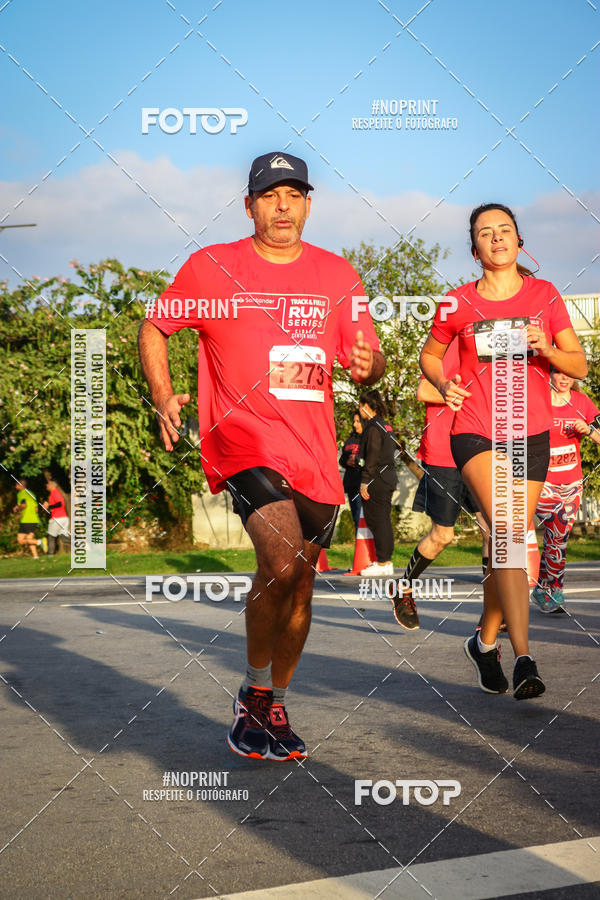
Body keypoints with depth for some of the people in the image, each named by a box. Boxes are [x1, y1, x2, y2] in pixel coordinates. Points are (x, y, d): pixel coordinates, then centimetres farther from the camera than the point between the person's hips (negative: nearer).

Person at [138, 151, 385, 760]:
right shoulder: (211, 266, 2)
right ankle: (253, 692, -3)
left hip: (314, 452, 5)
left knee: (300, 584, 10)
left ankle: (272, 708, 30)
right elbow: (153, 326, 12)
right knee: (281, 561, -24)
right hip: (242, 437, -4)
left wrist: (368, 365, -10)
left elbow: (368, 358, 14)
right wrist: (163, 398, -2)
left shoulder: (336, 274, 10)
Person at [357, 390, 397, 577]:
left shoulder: (373, 427, -13)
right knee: (384, 520, 12)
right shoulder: (386, 425, 14)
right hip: (388, 479, 9)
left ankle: (383, 564, -4)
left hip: (377, 480, -9)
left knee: (376, 520, -5)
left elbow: (372, 457, -17)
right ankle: (386, 560, 16)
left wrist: (365, 482, -16)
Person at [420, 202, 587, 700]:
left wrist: (546, 348, -15)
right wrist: (443, 384, -3)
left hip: (531, 434, 3)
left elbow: (580, 366, 5)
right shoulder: (458, 304, 2)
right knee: (507, 530, -22)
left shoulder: (544, 295, 5)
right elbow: (430, 354, 18)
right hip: (477, 432, -3)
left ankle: (485, 640, 30)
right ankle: (524, 659, -28)